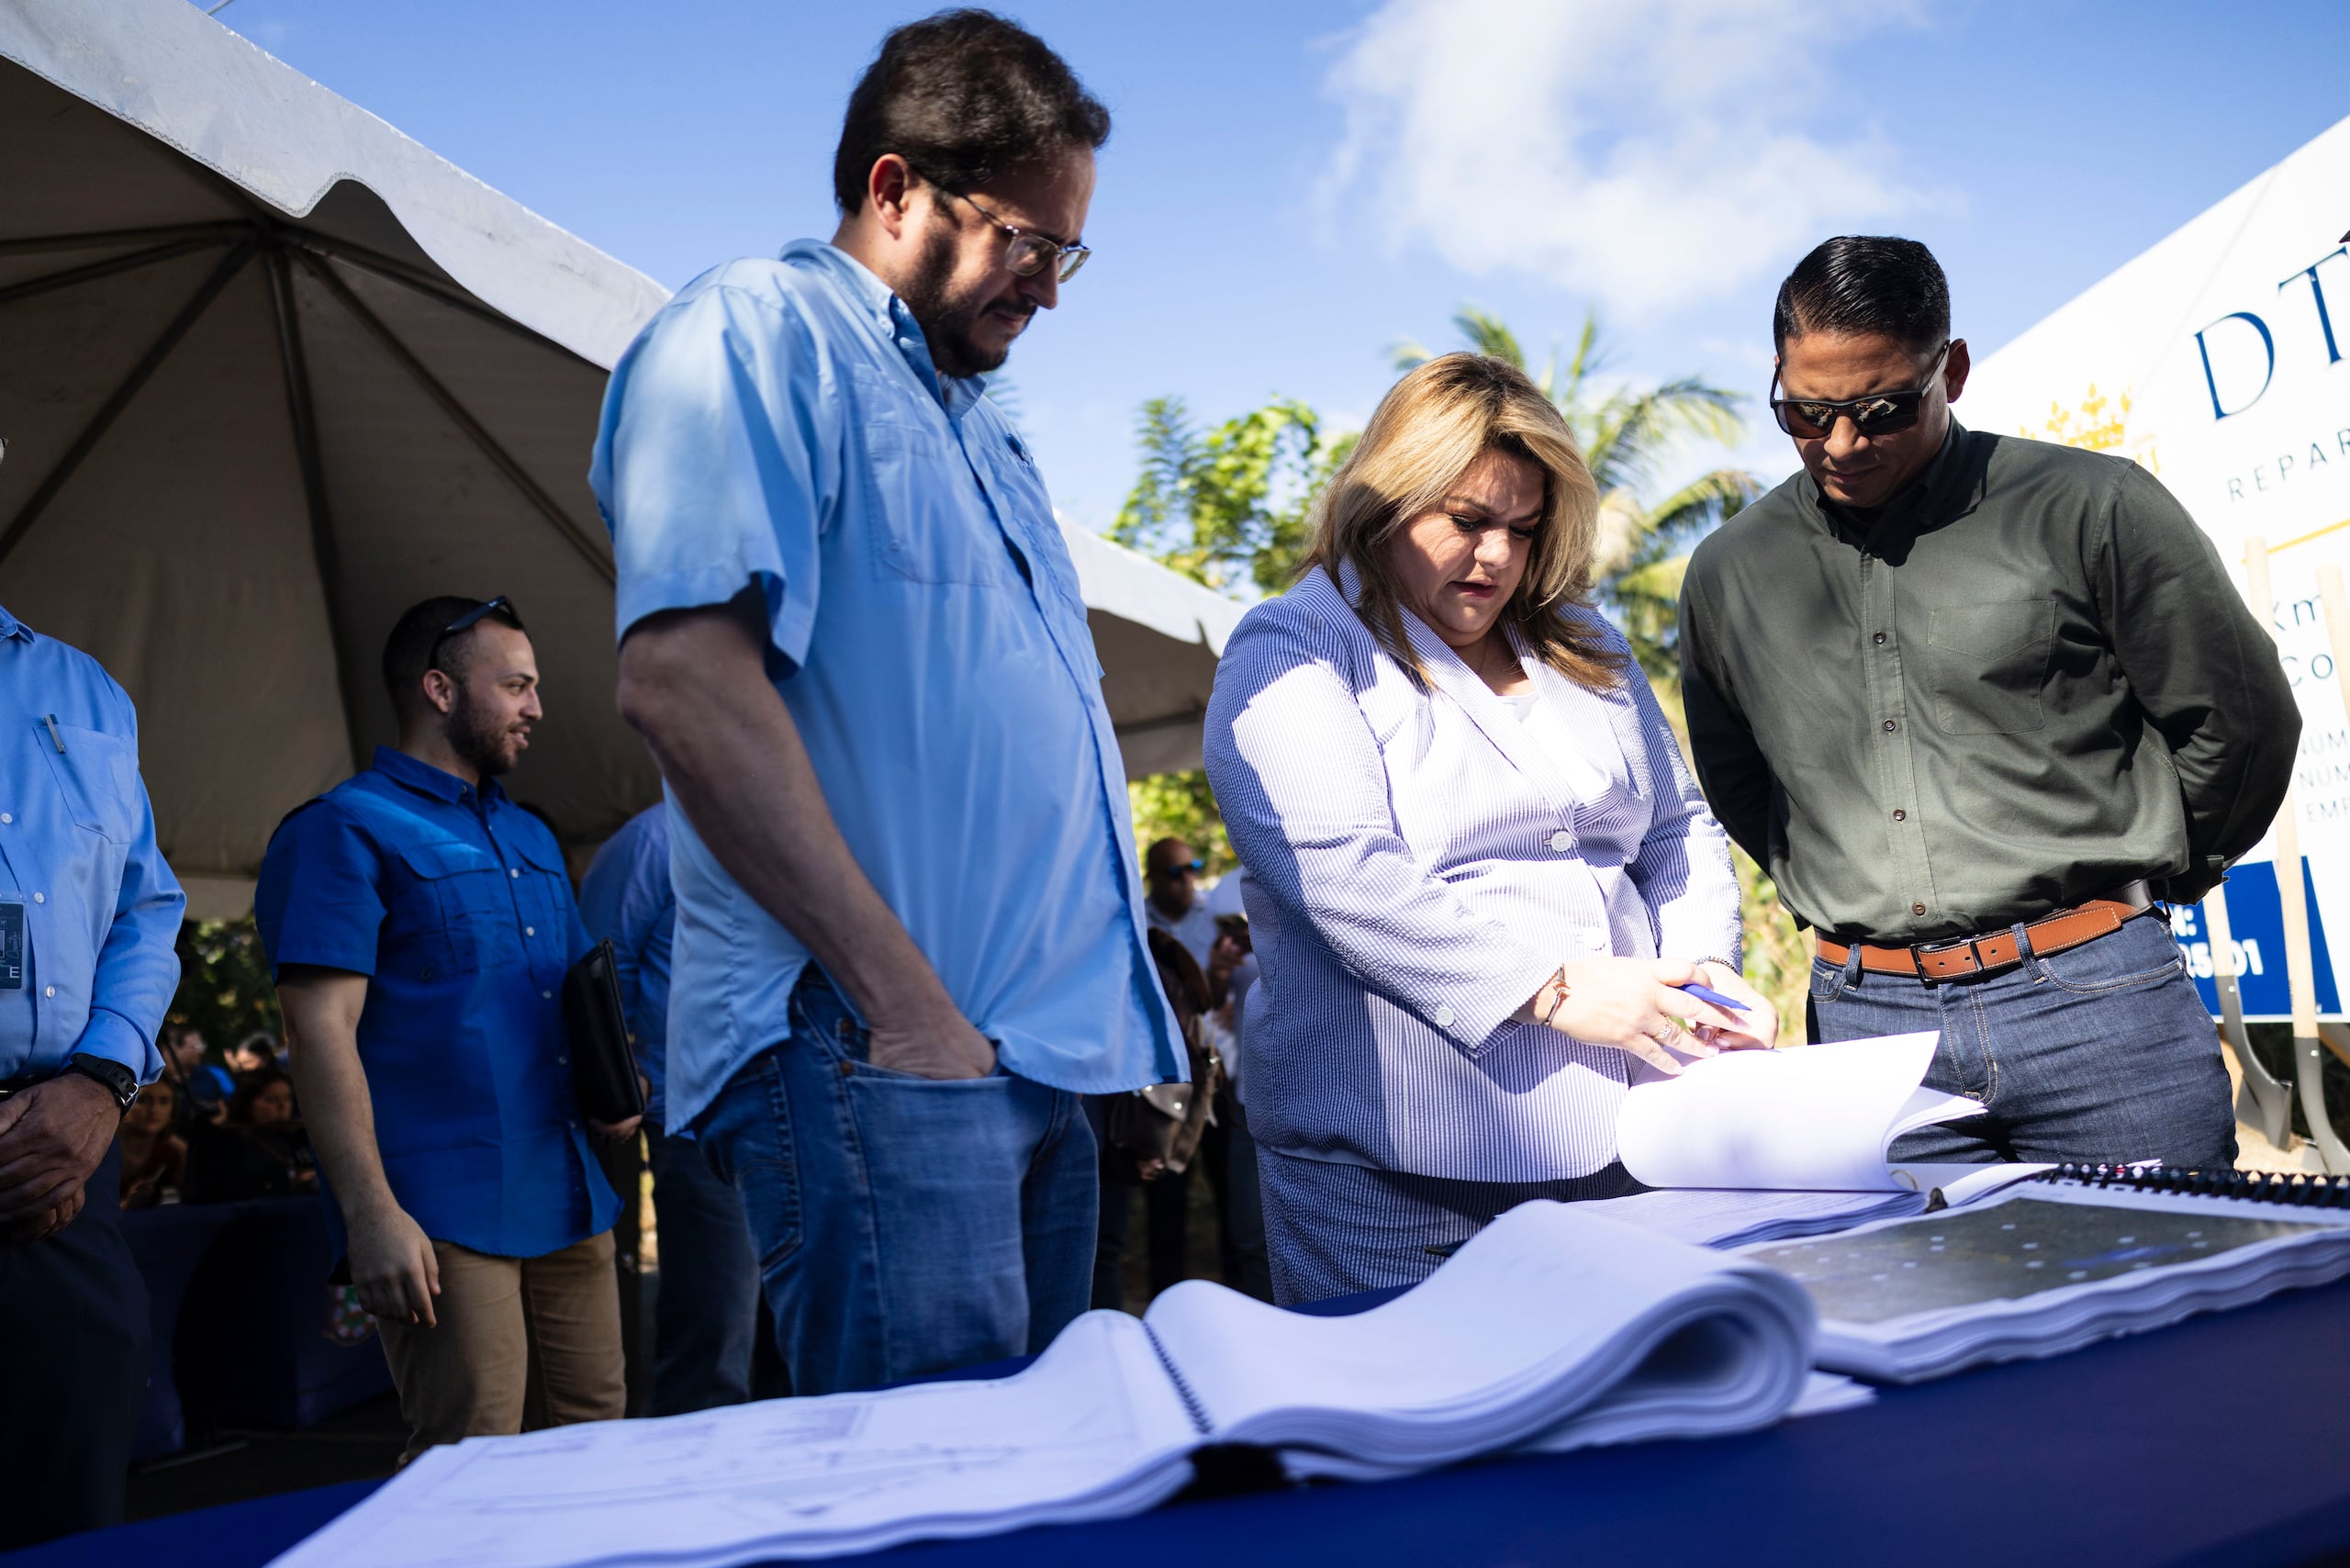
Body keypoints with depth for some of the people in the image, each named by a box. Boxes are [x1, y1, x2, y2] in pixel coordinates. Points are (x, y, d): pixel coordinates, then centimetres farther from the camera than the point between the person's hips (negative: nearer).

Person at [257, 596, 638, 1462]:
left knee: (596, 1432, 13)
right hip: (445, 1218, -7)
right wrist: (371, 1212, -20)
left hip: (570, 1200, 7)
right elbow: (321, 1027, -13)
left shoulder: (532, 837, 18)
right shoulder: (346, 829, -5)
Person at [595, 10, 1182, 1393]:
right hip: (883, 1059, -9)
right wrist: (906, 1005, -19)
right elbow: (685, 678, -19)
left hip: (1043, 1058, 9)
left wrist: (1109, 1013, 16)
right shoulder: (753, 333, -4)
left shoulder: (983, 427, 24)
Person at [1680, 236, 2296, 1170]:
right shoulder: (1727, 574, 7)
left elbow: (2242, 720, 5)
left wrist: (2145, 879, 13)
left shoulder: (2088, 509, -3)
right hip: (1864, 1018, 2)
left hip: (2092, 996, -2)